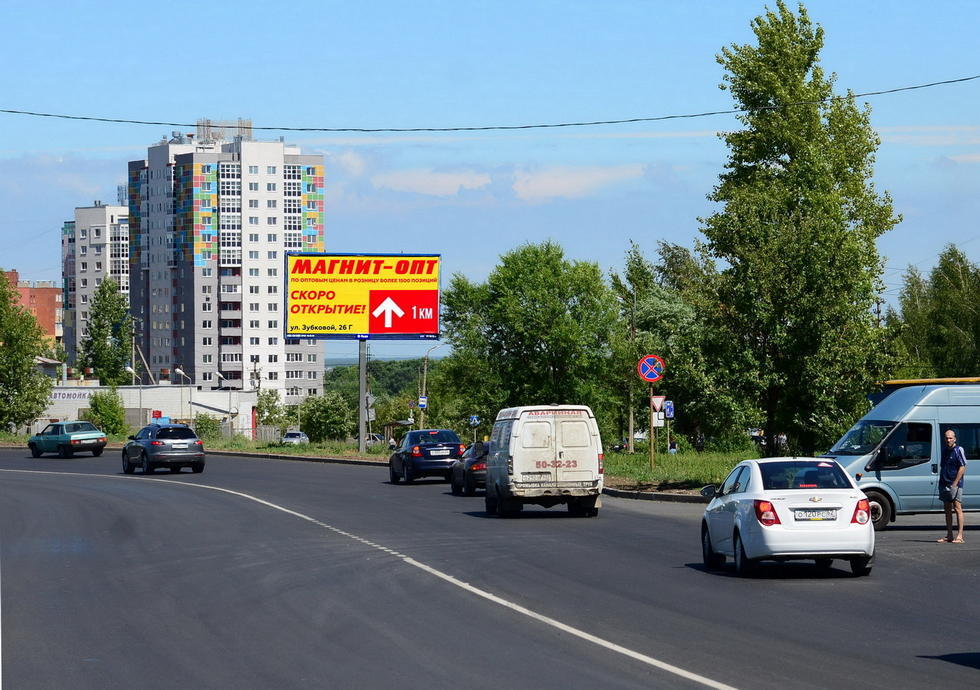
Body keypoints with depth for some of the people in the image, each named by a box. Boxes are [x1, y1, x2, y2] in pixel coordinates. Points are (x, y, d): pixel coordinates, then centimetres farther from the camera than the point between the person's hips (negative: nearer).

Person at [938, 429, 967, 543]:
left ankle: (959, 536, -10)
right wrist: (941, 482, 13)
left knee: (957, 508, -9)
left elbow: (962, 468, -11)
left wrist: (955, 483, -16)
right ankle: (949, 536, 14)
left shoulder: (958, 450, -6)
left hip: (955, 484, -8)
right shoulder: (944, 450, 16)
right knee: (947, 509, 9)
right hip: (944, 484, 8)